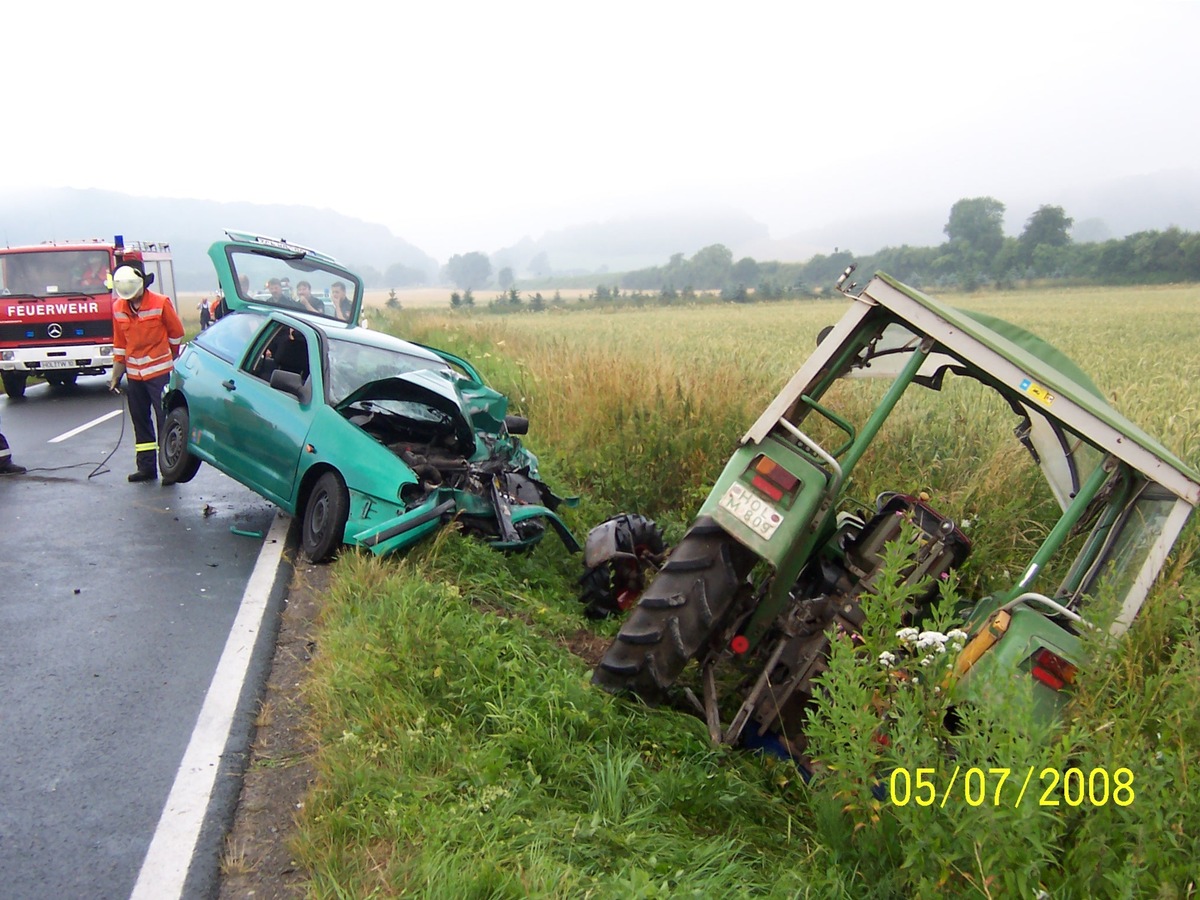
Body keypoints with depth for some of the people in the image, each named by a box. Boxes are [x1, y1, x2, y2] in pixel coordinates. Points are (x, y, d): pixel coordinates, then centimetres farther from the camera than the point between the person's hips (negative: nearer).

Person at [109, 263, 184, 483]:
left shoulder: (161, 303, -10)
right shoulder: (118, 308, 4)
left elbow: (176, 334, 1)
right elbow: (119, 343, 12)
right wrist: (116, 374, 12)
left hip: (159, 372, -5)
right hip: (134, 374, 5)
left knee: (164, 419, -6)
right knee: (140, 420, 10)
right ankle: (146, 467, 19)